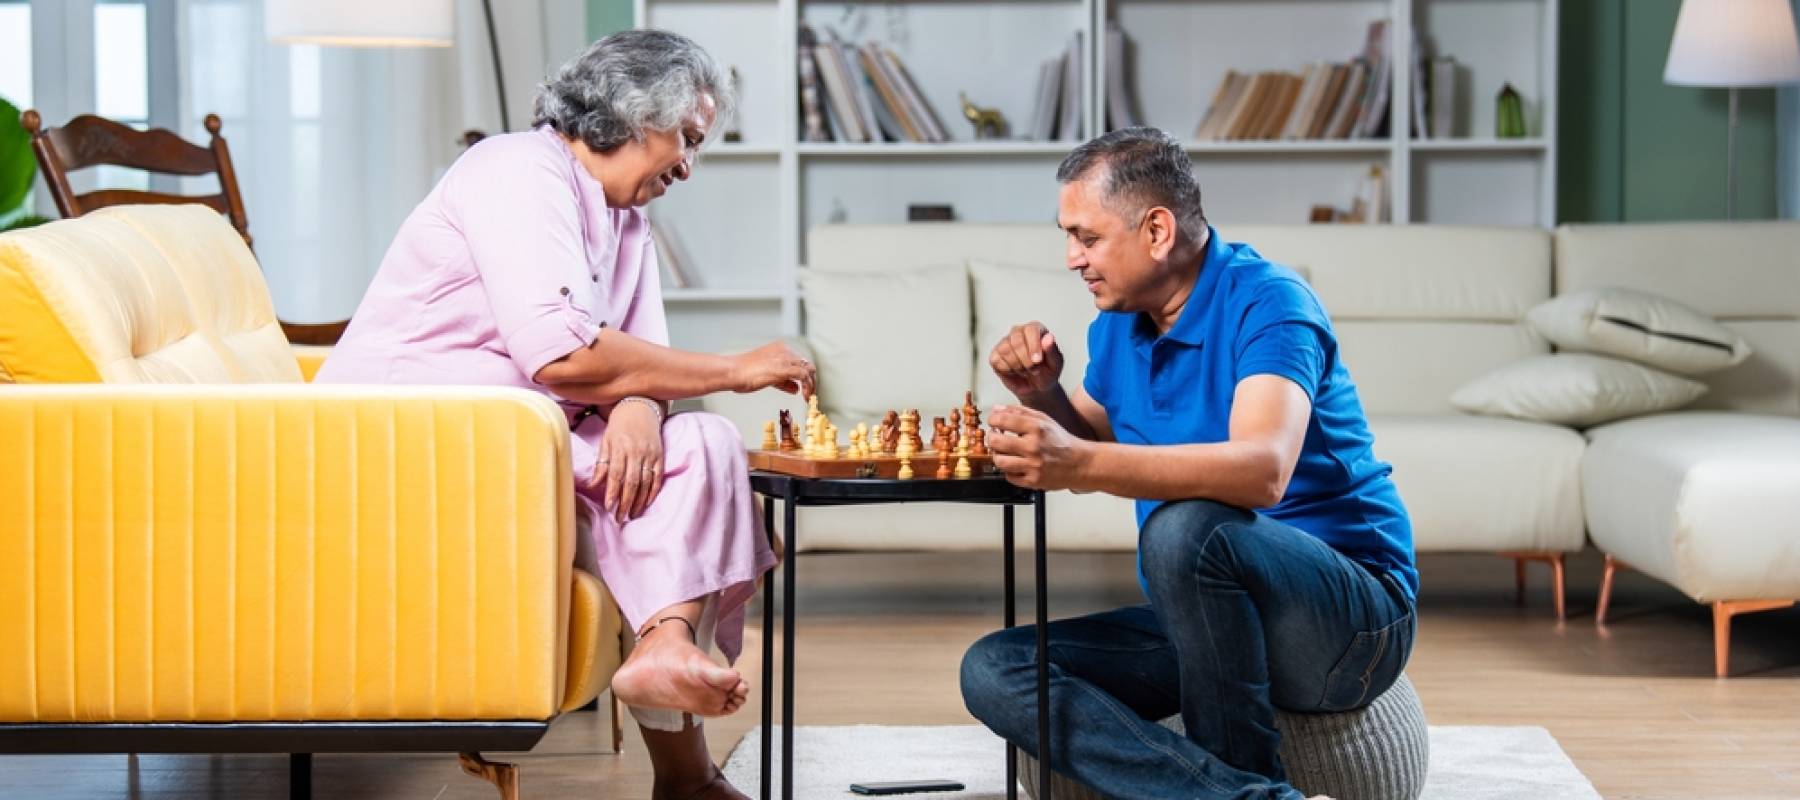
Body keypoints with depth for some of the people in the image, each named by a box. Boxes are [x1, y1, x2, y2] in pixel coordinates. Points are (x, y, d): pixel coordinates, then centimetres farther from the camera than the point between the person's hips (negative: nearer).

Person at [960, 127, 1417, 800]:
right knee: (991, 670, -10)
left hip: (1349, 620, -8)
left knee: (1184, 527, -37)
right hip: (1202, 622, 8)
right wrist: (1042, 396, 1)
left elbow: (1262, 469, -35)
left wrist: (1079, 464, -46)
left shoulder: (1266, 303, -17)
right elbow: (1096, 441, 25)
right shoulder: (1119, 324, 8)